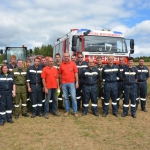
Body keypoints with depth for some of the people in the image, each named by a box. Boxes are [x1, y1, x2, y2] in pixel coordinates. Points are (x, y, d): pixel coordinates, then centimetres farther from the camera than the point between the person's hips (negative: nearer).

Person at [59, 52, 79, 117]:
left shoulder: (73, 63, 0)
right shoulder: (61, 64, 4)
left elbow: (76, 73, 0)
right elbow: (60, 74, 10)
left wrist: (77, 82, -3)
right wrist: (60, 83, 11)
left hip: (71, 83, -2)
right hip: (64, 83, 2)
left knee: (73, 97, -1)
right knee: (66, 98, 9)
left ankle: (75, 111, 8)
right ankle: (67, 110, 21)